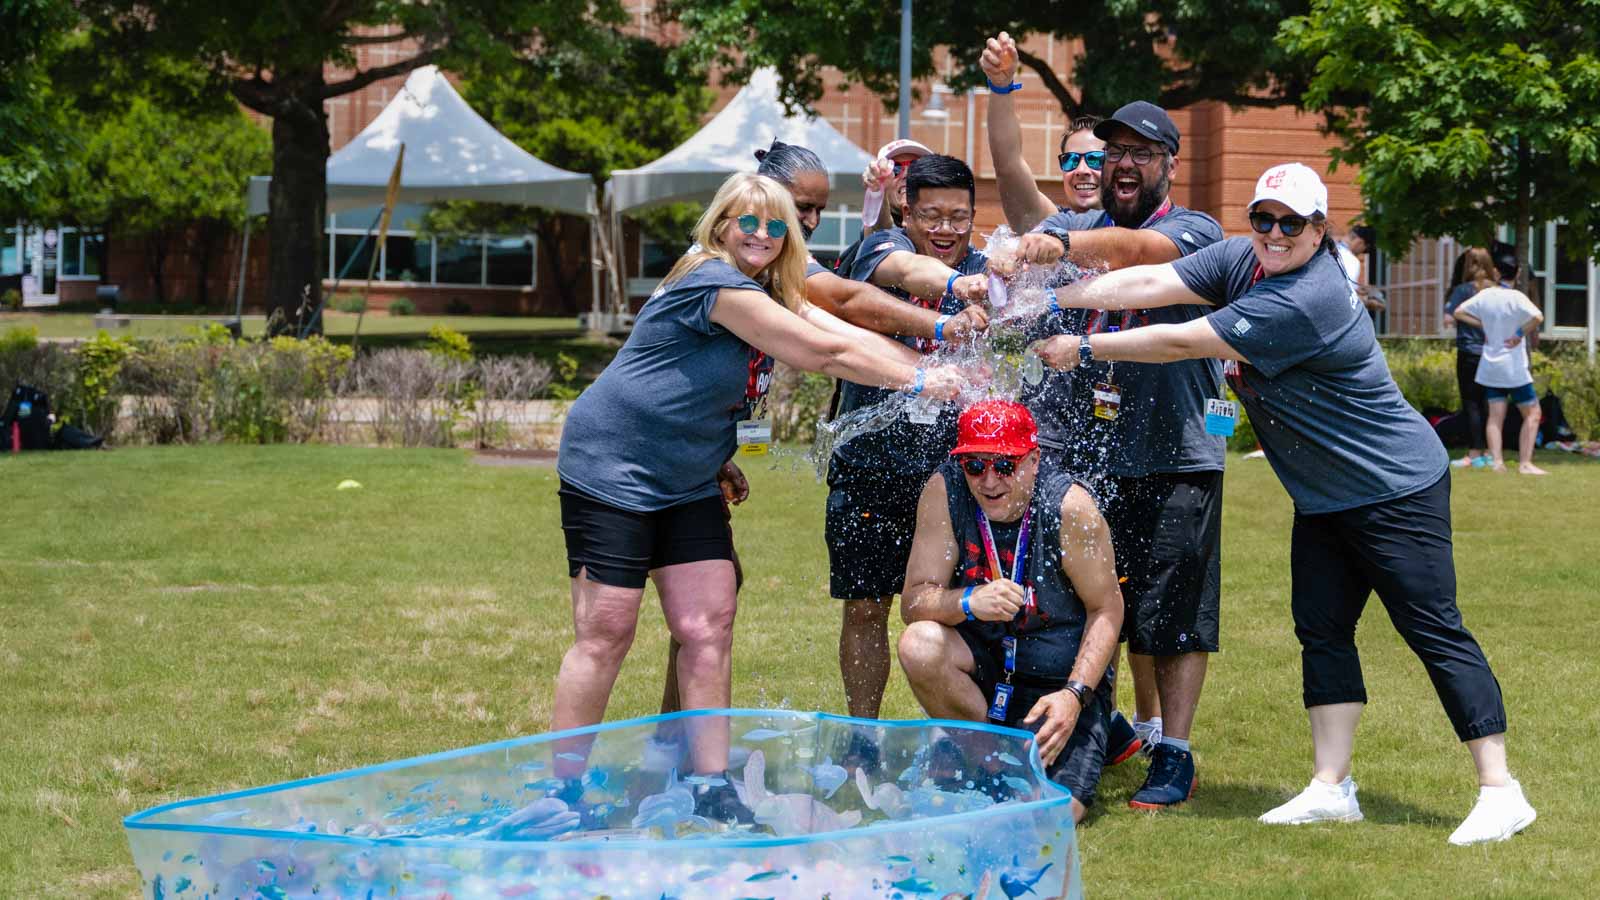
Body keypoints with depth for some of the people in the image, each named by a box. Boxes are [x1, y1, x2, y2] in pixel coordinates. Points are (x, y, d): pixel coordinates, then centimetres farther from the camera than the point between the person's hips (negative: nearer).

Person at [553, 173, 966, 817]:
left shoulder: (774, 295, 12)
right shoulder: (715, 284, -19)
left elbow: (850, 338, 4)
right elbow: (825, 352, -17)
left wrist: (936, 372, -9)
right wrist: (917, 383, -10)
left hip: (686, 482, 9)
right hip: (610, 468, -9)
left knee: (709, 626, 1)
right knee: (606, 634, -8)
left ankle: (711, 786, 5)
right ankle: (564, 793, -2)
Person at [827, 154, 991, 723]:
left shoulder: (980, 267, 1)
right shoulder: (883, 248, -4)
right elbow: (906, 271, -28)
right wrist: (954, 284, -51)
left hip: (948, 469, 1)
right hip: (868, 468, -1)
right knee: (864, 609, 7)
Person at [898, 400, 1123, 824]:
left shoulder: (1070, 506, -20)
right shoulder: (945, 492, -13)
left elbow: (1107, 608, -11)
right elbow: (913, 602, -14)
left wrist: (1074, 695, -23)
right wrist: (969, 602, -36)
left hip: (1063, 678, -3)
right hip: (986, 662, 3)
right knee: (919, 644, -30)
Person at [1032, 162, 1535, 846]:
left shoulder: (1305, 301, -27)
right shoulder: (1243, 260, -1)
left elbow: (1180, 343, -24)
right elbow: (1152, 283, -8)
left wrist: (1083, 349, -15)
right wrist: (1055, 299, -19)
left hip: (1396, 489, -9)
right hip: (1324, 498, 9)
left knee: (1435, 632, -9)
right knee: (1322, 630, 6)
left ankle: (1500, 791, -7)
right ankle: (1331, 788, 10)